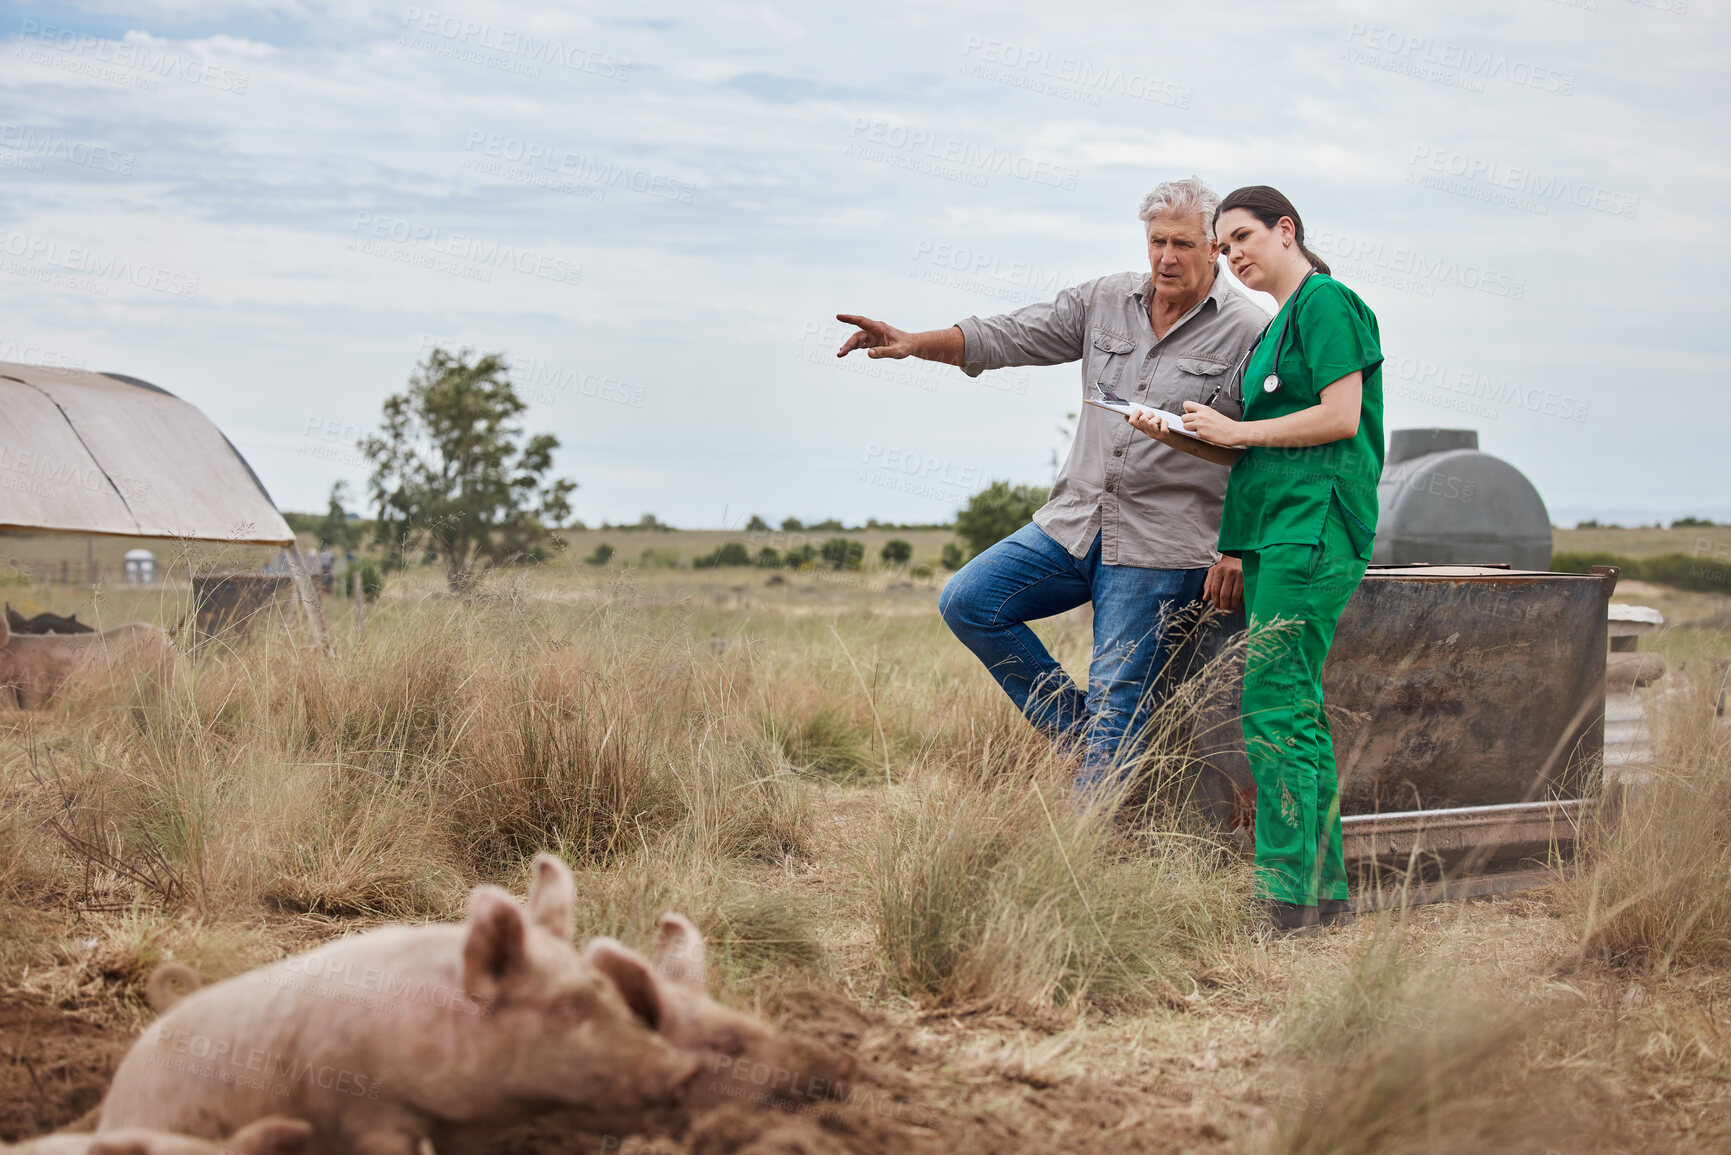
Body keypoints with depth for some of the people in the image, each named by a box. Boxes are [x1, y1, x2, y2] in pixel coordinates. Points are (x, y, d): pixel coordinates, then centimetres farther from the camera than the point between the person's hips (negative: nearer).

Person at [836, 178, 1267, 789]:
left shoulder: (1249, 332, -7)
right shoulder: (1107, 301, 7)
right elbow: (1013, 335, 6)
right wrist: (916, 342, -7)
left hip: (1159, 549, -6)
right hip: (1075, 523, 6)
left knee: (1116, 700, -6)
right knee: (968, 601, -2)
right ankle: (1078, 730, 9)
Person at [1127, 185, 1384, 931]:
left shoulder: (1324, 302, -6)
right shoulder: (1279, 324, 22)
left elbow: (1341, 419, -16)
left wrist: (1235, 430, -9)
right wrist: (1179, 437, 8)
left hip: (1313, 526, -10)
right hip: (1272, 532, 10)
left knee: (1274, 709, -12)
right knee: (1295, 711, 8)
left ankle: (1287, 897, -11)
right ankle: (1325, 893, 12)